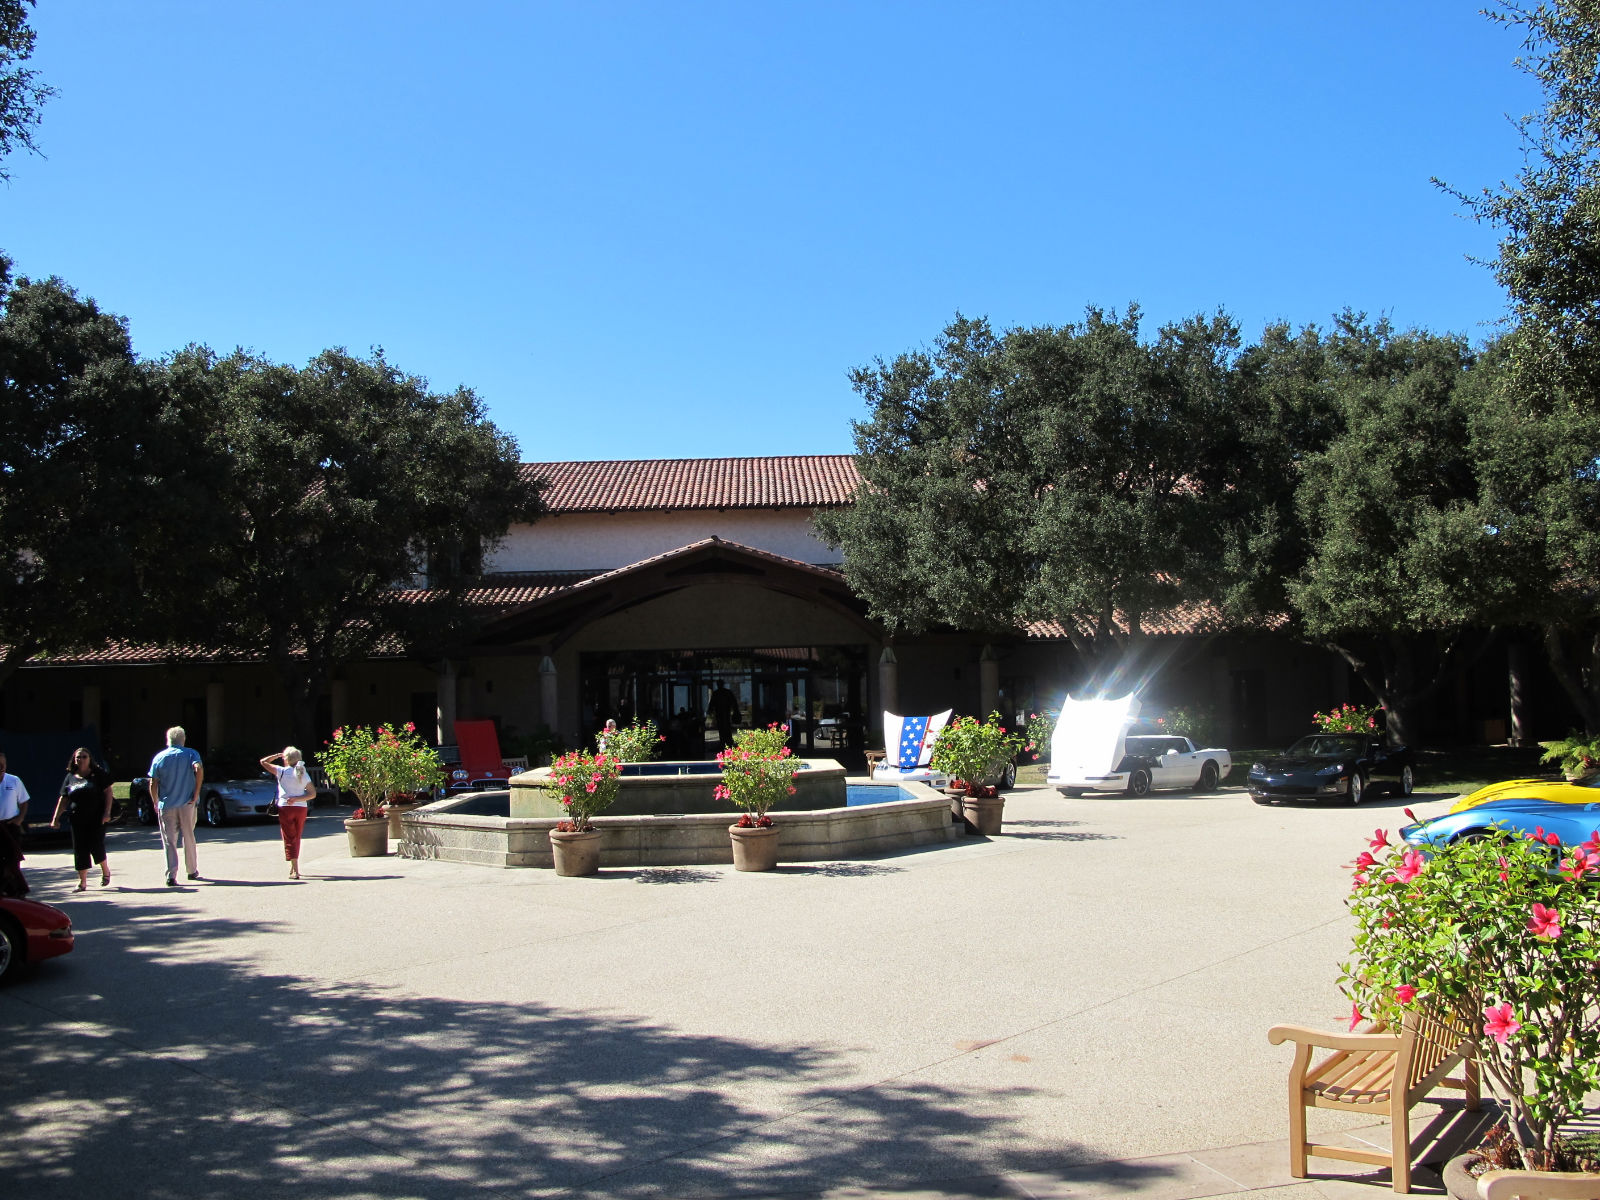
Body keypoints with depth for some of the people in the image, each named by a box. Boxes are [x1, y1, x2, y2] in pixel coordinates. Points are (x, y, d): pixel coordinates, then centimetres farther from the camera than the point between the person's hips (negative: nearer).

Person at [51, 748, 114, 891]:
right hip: (77, 820, 4)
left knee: (96, 846, -4)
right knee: (80, 850, 2)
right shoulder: (70, 777, 10)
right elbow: (63, 799, 13)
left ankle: (105, 870, 24)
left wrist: (107, 812, -11)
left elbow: (108, 792, -3)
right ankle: (82, 882, 8)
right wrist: (56, 818, 10)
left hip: (96, 819, -3)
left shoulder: (99, 774, 0)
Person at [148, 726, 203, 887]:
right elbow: (199, 769, -17)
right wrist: (196, 794, -12)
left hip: (167, 805, 0)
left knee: (169, 841, 0)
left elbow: (153, 784, 1)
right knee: (189, 838, 15)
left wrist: (156, 803, 12)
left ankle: (171, 875, -12)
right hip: (187, 804, 0)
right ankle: (192, 871, 24)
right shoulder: (190, 754, 2)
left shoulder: (159, 758, 5)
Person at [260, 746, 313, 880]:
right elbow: (313, 794, 1)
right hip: (301, 808, 4)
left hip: (286, 808, -4)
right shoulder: (304, 774, 7)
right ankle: (293, 867, 28)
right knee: (296, 838, 18)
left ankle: (295, 871, -13)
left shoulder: (282, 771, -4)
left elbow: (263, 762, 4)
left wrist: (277, 755, 11)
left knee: (290, 839, -4)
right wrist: (297, 799, -7)